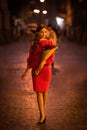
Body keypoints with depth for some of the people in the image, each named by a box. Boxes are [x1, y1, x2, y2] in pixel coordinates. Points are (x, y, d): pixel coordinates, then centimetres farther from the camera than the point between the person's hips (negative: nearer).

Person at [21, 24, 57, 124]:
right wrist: (26, 71, 10)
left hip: (45, 69, -2)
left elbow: (51, 58, -9)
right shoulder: (33, 44, 6)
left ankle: (42, 112, 24)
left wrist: (42, 64, -22)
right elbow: (30, 59, 11)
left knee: (44, 90, 9)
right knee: (38, 91, -4)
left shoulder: (49, 43, -3)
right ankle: (42, 115, -2)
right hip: (35, 70, 2)